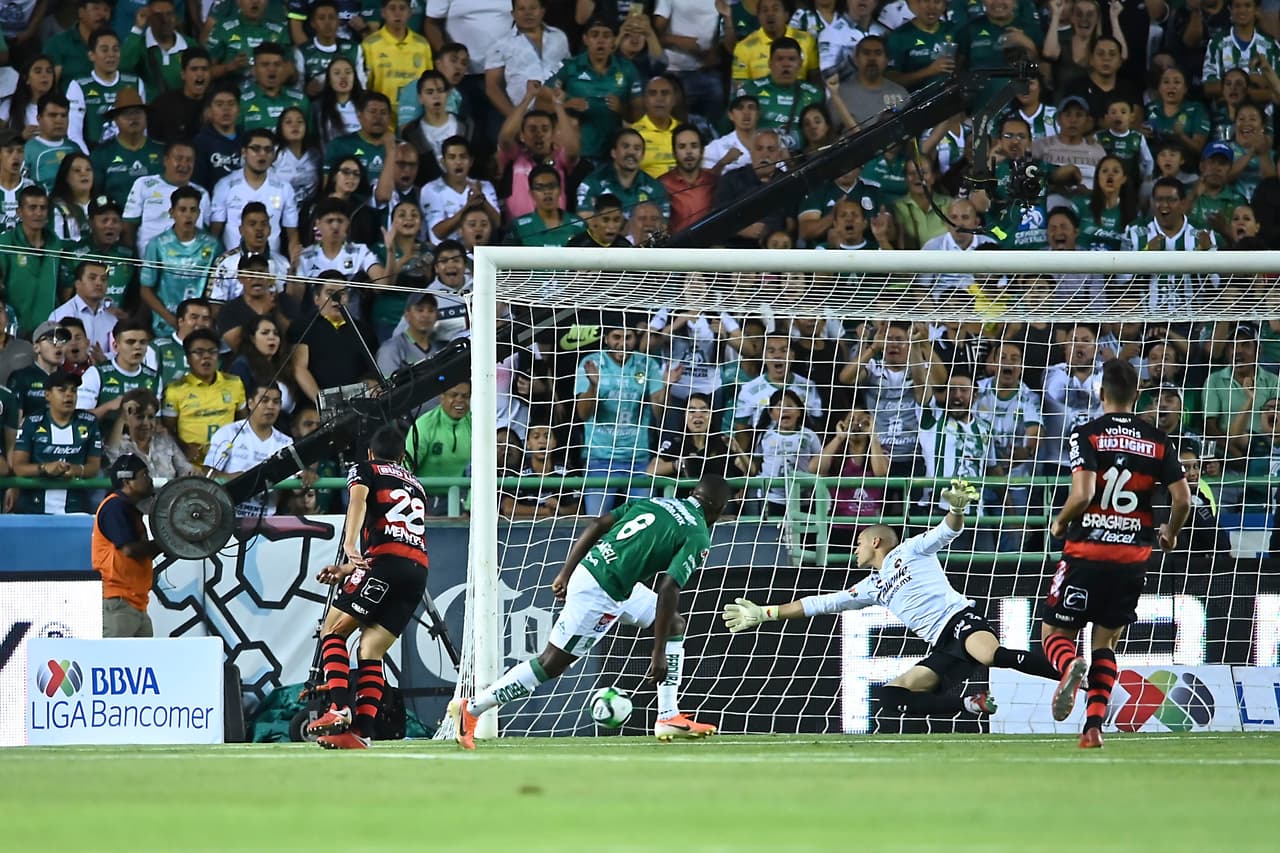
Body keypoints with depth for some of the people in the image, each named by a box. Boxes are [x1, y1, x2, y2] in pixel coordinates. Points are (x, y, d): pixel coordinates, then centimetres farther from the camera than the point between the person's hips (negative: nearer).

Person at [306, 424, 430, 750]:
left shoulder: (364, 470, 15)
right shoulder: (416, 485, 33)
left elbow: (358, 500, -8)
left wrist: (350, 545, -24)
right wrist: (348, 570, 36)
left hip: (385, 562, -6)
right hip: (419, 570, 6)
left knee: (333, 632, 3)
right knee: (370, 652, 7)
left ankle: (340, 709, -18)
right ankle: (362, 733, -7)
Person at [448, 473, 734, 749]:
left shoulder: (656, 503, 15)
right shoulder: (699, 536, -8)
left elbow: (598, 525, 11)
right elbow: (668, 591, -17)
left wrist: (566, 574, 15)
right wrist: (658, 654, -14)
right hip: (600, 594, -9)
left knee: (675, 626, 19)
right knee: (550, 664, -1)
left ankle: (668, 718, 19)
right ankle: (471, 708, 3)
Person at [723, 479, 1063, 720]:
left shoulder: (910, 551, 13)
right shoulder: (872, 587, 29)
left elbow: (948, 531, -1)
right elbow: (822, 603, 32)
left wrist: (957, 509, -25)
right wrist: (765, 614, 32)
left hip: (959, 617, -7)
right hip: (943, 649, 7)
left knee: (993, 655, -38)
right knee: (890, 695, -13)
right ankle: (973, 705, -20)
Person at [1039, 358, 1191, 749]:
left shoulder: (1087, 434, -7)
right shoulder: (1158, 441, 4)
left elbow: (1082, 494, -19)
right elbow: (1182, 499, 0)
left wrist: (1060, 523, 1)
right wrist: (1170, 534, 21)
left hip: (1087, 553, -3)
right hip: (1134, 555, 3)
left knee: (1055, 635, 8)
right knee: (1106, 643, 15)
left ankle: (1070, 667, -29)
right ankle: (1094, 726, -1)